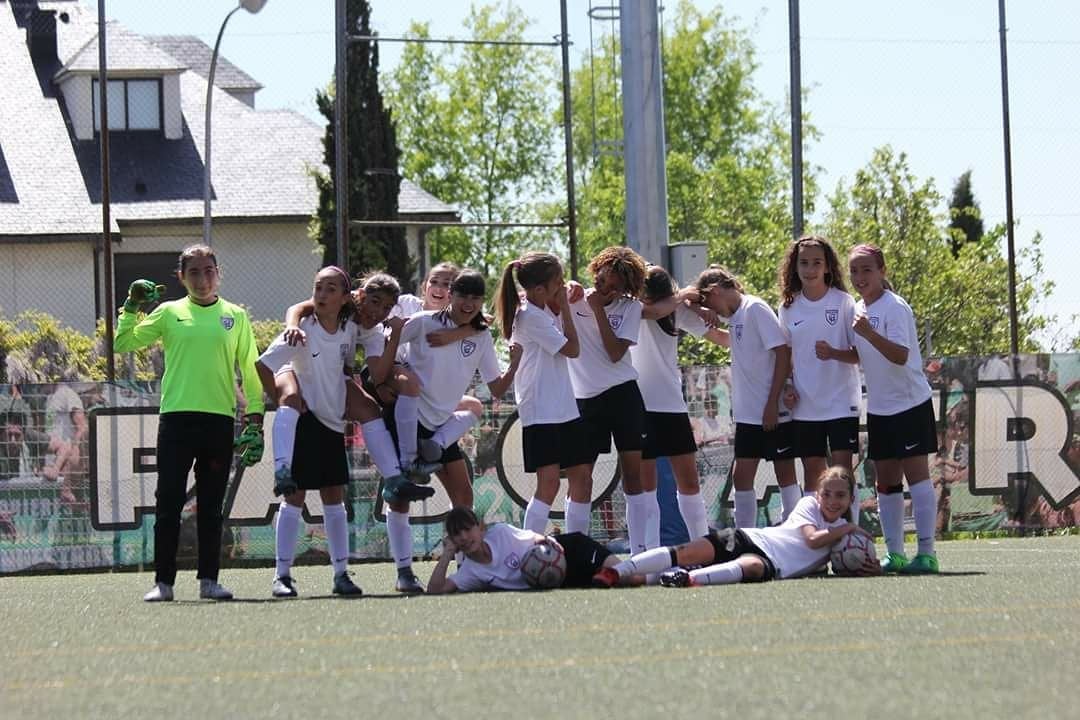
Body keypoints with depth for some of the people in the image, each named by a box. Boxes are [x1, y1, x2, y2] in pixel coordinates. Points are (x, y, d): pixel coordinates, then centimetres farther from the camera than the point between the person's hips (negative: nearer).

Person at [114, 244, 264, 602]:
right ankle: (163, 582, 1)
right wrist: (132, 307, -3)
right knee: (168, 504, -3)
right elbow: (123, 344, 8)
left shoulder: (235, 316, 10)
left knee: (211, 506, 5)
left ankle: (209, 579, 10)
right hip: (176, 418, -1)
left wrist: (255, 418, 4)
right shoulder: (169, 312, 8)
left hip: (219, 420, 1)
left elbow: (250, 370, 11)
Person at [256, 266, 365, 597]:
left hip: (333, 423, 6)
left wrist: (349, 408, 12)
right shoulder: (302, 330, -14)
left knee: (335, 498, 9)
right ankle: (282, 575, -1)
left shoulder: (349, 330, 2)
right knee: (294, 498, -4)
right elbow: (262, 366, -16)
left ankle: (341, 573, 13)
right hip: (304, 421, -6)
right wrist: (282, 403, -14)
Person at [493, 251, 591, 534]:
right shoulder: (530, 316, -15)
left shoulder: (545, 309, 11)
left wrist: (563, 304, 7)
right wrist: (564, 306, -5)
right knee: (549, 481, -16)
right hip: (540, 412, -9)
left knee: (581, 479, 9)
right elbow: (572, 349, -12)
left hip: (564, 408, 9)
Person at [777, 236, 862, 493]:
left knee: (842, 468, -8)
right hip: (805, 404, 4)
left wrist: (833, 353, -23)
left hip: (841, 401, -4)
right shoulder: (789, 307, 5)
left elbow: (861, 354, -5)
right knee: (812, 471, 7)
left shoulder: (843, 302, -5)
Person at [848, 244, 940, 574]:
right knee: (886, 481, 8)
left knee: (916, 473, -9)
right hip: (879, 408, 8)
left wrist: (868, 333, -38)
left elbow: (900, 355, -26)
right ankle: (894, 553, 13)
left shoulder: (894, 307, -14)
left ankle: (926, 552, -10)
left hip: (909, 404, -8)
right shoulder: (857, 310, 10)